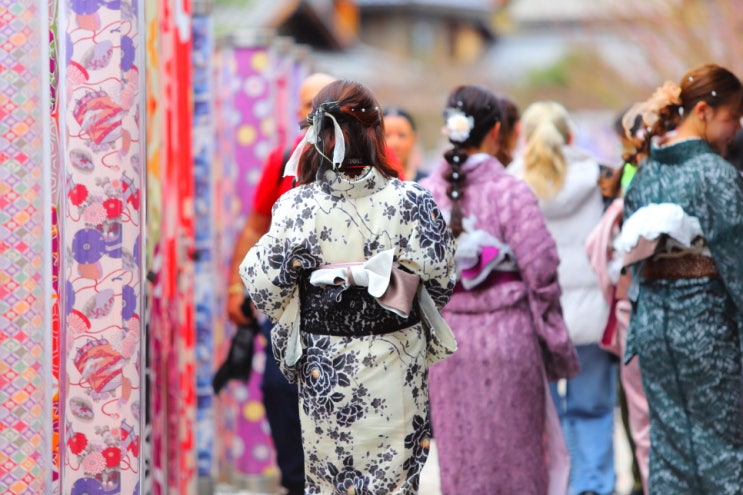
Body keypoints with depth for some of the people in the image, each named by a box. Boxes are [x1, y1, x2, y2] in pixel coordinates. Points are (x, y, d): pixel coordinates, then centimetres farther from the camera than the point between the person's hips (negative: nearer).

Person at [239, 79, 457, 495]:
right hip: (395, 365, 0)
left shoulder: (297, 207, -14)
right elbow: (440, 280, -6)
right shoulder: (410, 202, -15)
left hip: (326, 366, 0)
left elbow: (264, 286, -8)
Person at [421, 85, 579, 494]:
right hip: (507, 336, -3)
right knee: (513, 454, 5)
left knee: (458, 456, 10)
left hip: (444, 337, 3)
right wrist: (559, 351, 2)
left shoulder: (422, 195, 0)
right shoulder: (510, 192, -10)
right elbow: (541, 275, -8)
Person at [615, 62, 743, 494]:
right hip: (706, 323, -6)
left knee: (669, 447, 10)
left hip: (652, 323, 6)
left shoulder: (644, 175, 9)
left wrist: (641, 322, 16)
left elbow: (633, 258, 11)